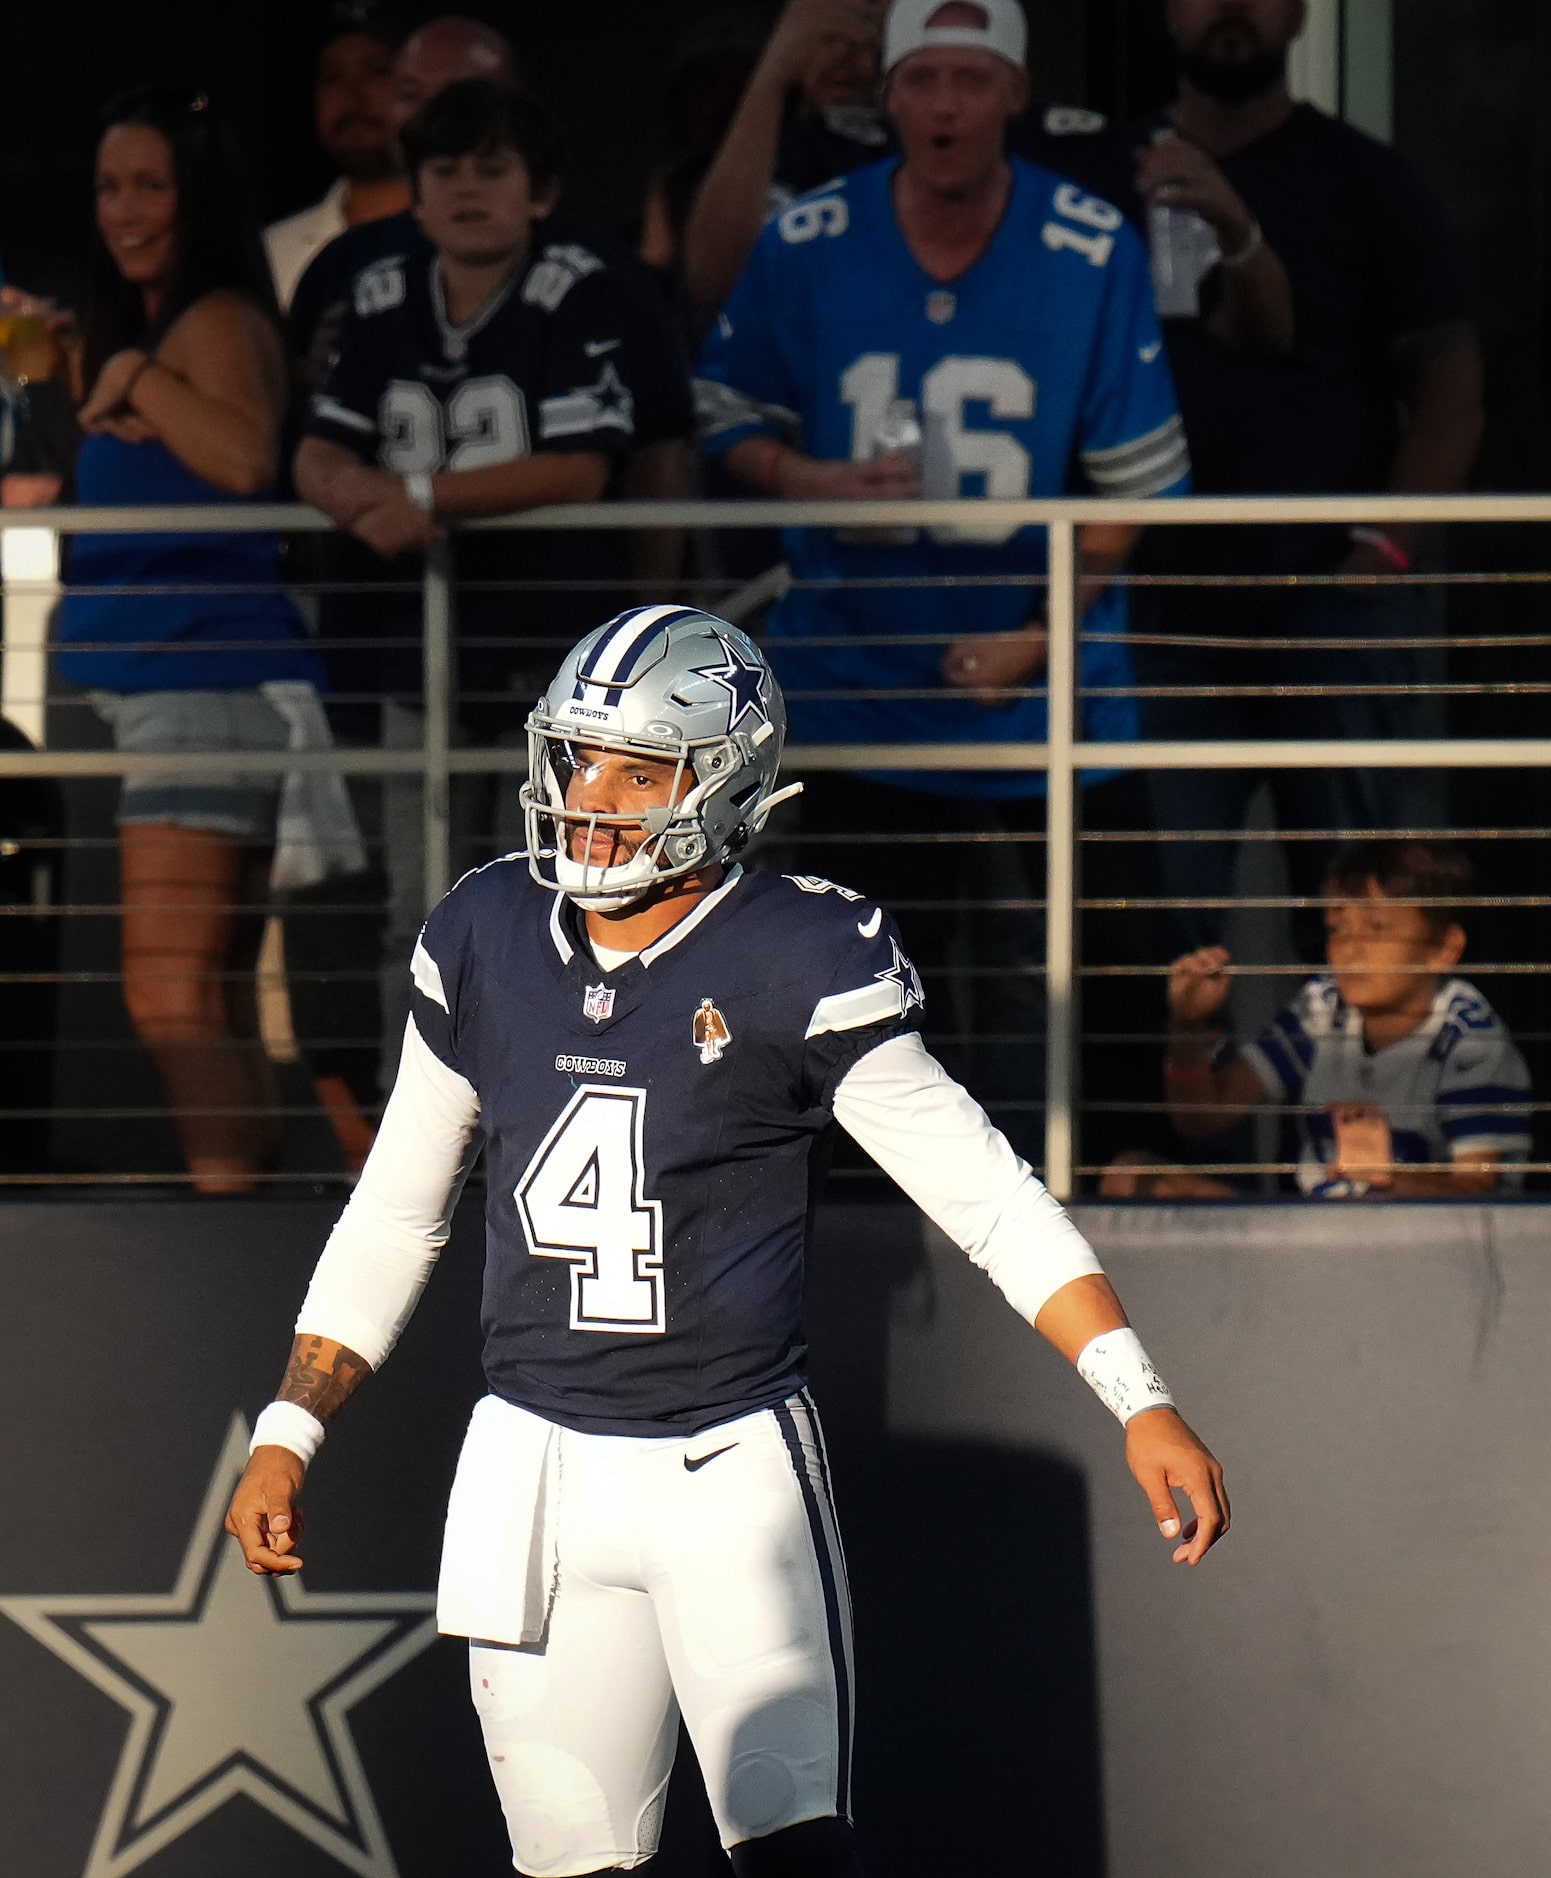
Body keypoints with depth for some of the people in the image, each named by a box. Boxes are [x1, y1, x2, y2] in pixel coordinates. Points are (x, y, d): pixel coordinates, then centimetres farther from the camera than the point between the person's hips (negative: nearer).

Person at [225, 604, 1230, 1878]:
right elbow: (394, 1220, 15)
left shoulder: (793, 970, -10)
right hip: (537, 1472, 4)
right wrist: (288, 1436, 11)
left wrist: (1142, 1405, -15)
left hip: (733, 1472, -4)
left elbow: (993, 1202, -7)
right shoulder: (486, 941, 4)